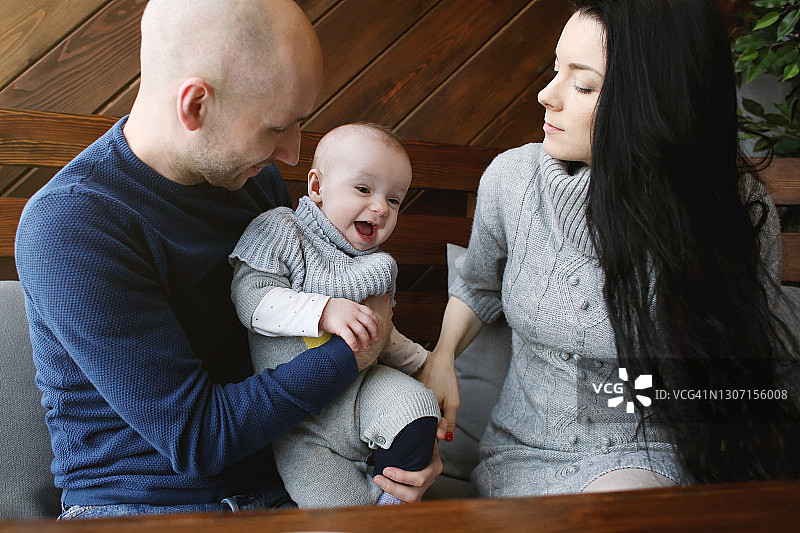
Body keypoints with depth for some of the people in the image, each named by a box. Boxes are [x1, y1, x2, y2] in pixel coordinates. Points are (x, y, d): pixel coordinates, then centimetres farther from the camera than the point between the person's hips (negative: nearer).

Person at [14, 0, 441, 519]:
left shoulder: (254, 175, 2)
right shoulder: (66, 228, -20)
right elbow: (194, 436, -20)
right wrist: (358, 350, -14)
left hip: (278, 485, 5)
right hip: (138, 502, -4)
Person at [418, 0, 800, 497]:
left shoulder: (739, 208, -14)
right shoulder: (512, 176, -8)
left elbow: (756, 363, 2)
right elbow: (478, 285, 13)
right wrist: (441, 358, -4)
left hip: (656, 457, -1)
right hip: (526, 451, 2)